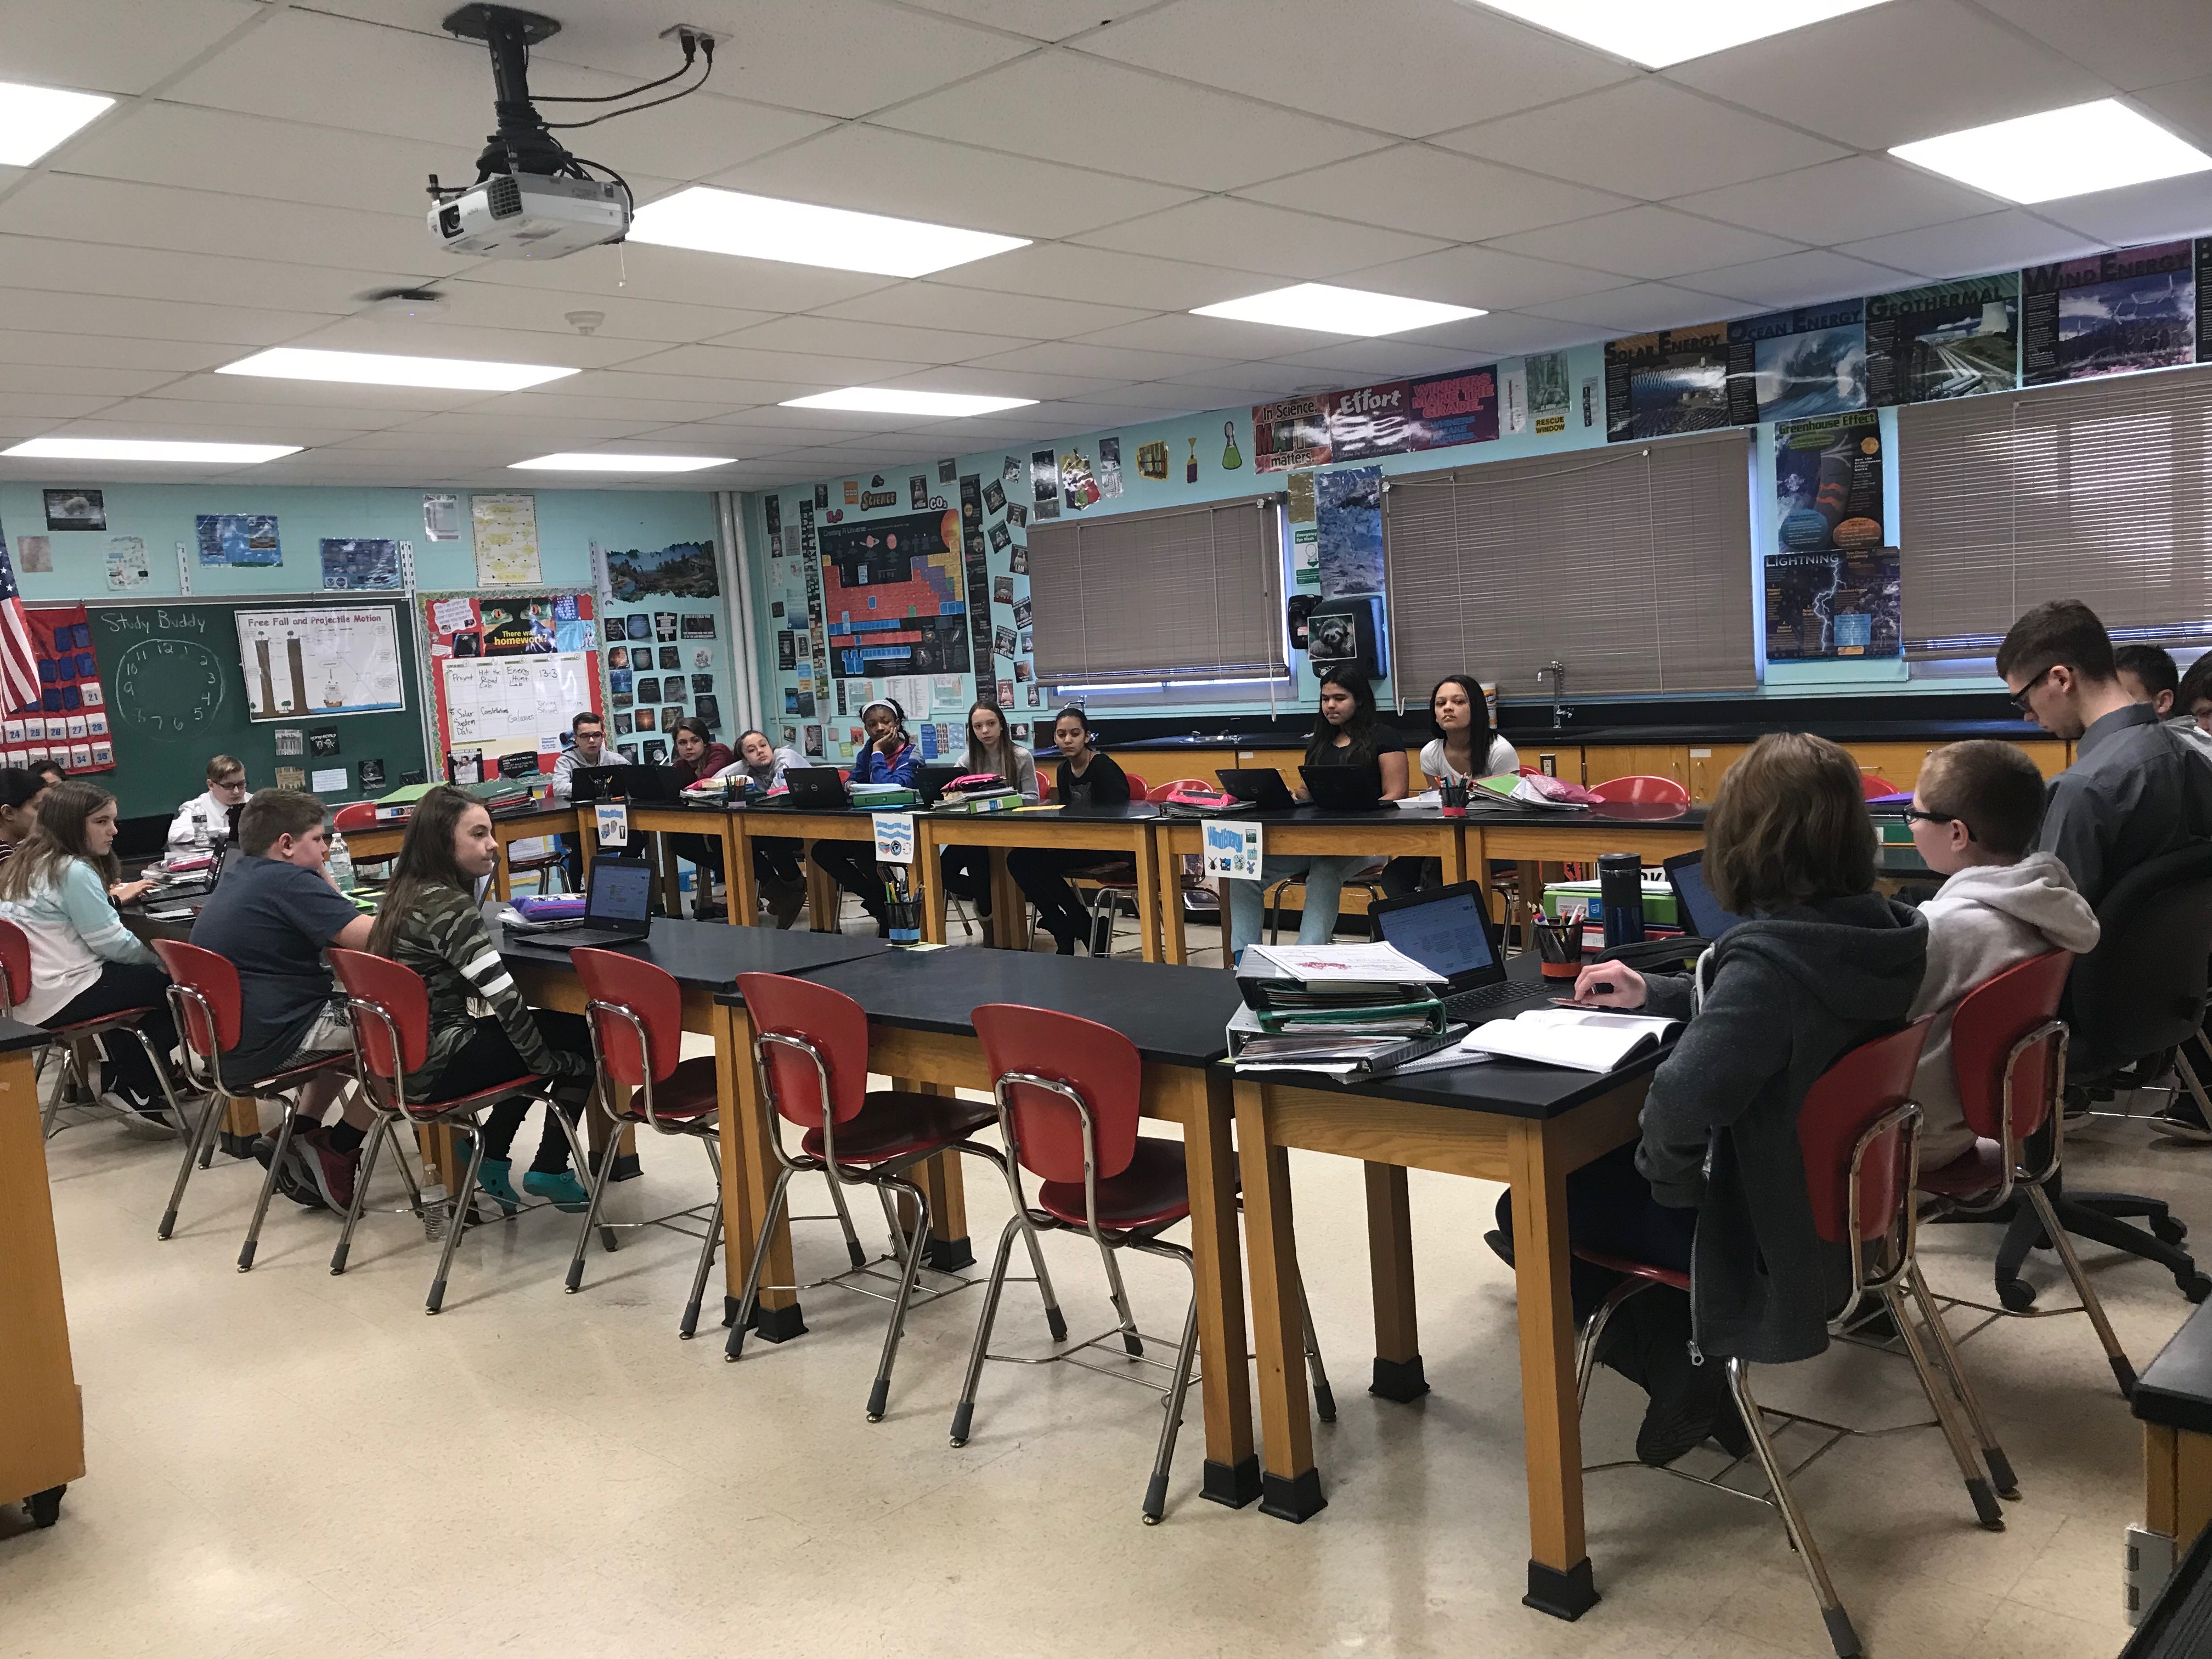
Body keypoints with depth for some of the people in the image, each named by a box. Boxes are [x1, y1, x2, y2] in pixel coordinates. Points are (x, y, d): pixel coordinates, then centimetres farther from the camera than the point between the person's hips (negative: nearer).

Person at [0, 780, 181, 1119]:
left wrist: (112, 898, 16)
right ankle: (133, 1087, 12)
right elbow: (112, 943, -17)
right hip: (62, 998, -10)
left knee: (129, 974, 30)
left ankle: (124, 1076, 34)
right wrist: (159, 960, -1)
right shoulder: (74, 871, -20)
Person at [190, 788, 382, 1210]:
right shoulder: (288, 882, -16)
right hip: (269, 1045, -10)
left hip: (224, 1045, 10)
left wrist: (325, 880, 8)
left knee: (350, 1010, 30)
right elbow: (372, 937, -24)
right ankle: (336, 1155, 5)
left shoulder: (236, 878, 14)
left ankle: (303, 1134, 21)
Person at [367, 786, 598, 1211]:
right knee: (582, 1036, 4)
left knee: (547, 1032, 24)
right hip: (438, 1067, -9)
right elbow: (504, 998, -22)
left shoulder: (405, 893, 8)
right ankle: (550, 1171, 12)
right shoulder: (449, 906, -21)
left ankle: (489, 1157, 23)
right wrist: (545, 1062, -10)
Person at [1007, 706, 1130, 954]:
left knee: (1042, 864, -25)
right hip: (1077, 843, 8)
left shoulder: (1103, 767, -12)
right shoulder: (1064, 771, 11)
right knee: (1017, 860, -10)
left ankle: (1090, 932, -7)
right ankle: (1064, 933, -5)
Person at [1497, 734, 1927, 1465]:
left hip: (1781, 1229, -9)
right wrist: (1654, 993, 16)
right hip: (1851, 1196, 9)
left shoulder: (1770, 956, -31)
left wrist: (1667, 1175, -22)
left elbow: (1684, 1096, -42)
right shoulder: (1876, 932, -5)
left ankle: (1680, 1368, 11)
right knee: (1615, 1147, 28)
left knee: (1527, 1209, 8)